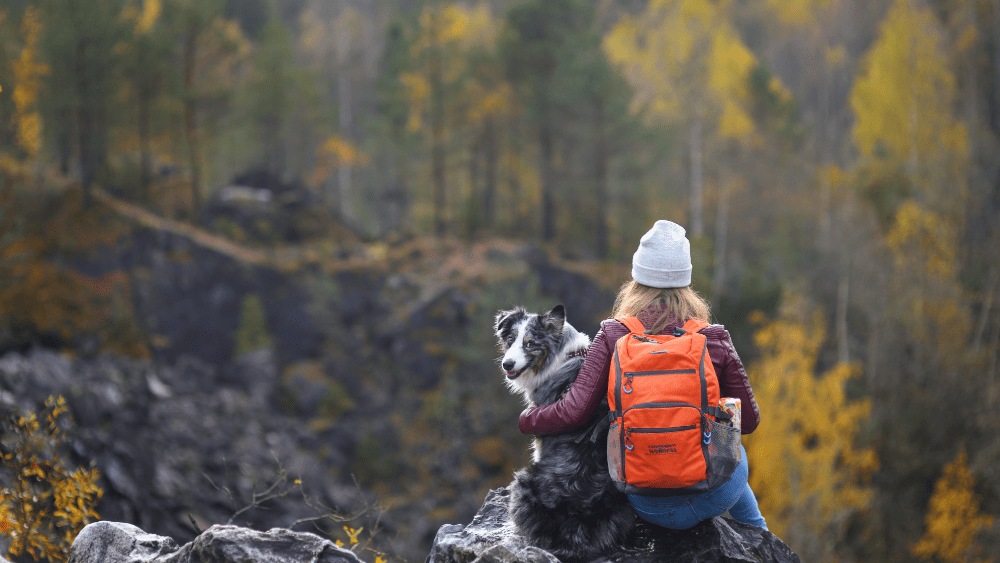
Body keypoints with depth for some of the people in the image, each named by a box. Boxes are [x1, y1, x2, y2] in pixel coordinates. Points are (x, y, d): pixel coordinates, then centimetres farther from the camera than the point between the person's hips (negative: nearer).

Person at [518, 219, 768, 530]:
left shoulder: (614, 338, -9)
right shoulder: (714, 341, -9)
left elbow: (574, 412, -12)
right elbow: (748, 420, -1)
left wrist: (527, 419, 9)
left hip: (651, 506, 0)